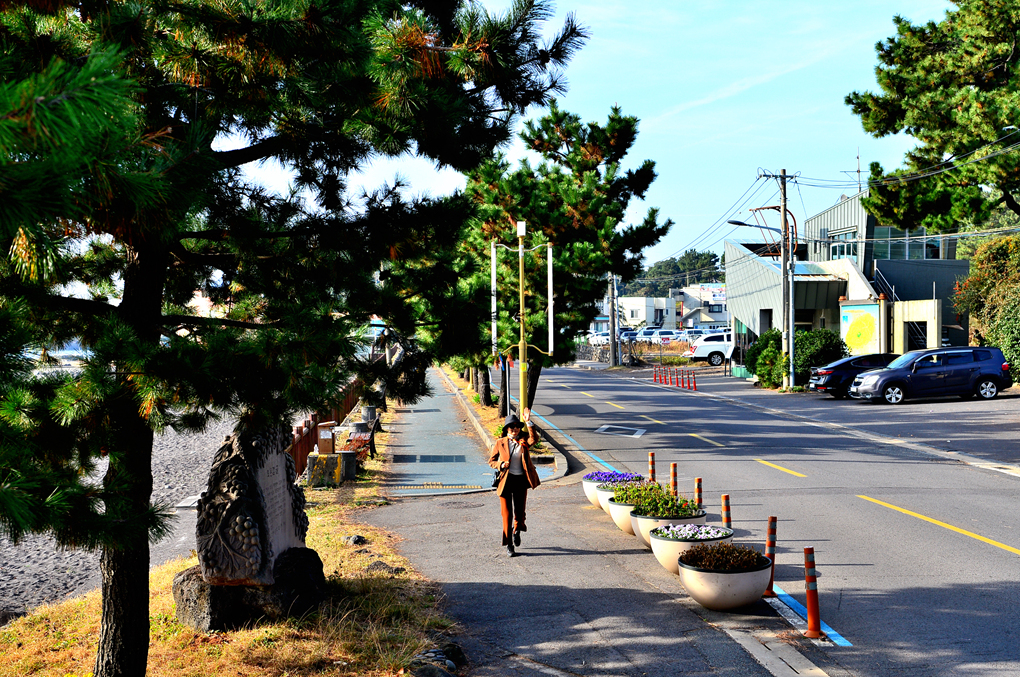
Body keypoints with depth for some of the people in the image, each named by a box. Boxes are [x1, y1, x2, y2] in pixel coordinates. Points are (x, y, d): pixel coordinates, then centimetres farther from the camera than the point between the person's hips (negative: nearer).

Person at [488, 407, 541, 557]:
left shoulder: (523, 442, 3)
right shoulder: (500, 443, 2)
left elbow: (533, 439, -19)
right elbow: (491, 460, 7)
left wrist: (528, 422, -28)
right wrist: (501, 465, -13)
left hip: (521, 480, 1)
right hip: (505, 481, -1)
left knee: (520, 510, 11)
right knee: (507, 513, 0)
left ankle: (516, 530, 44)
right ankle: (508, 544, 8)